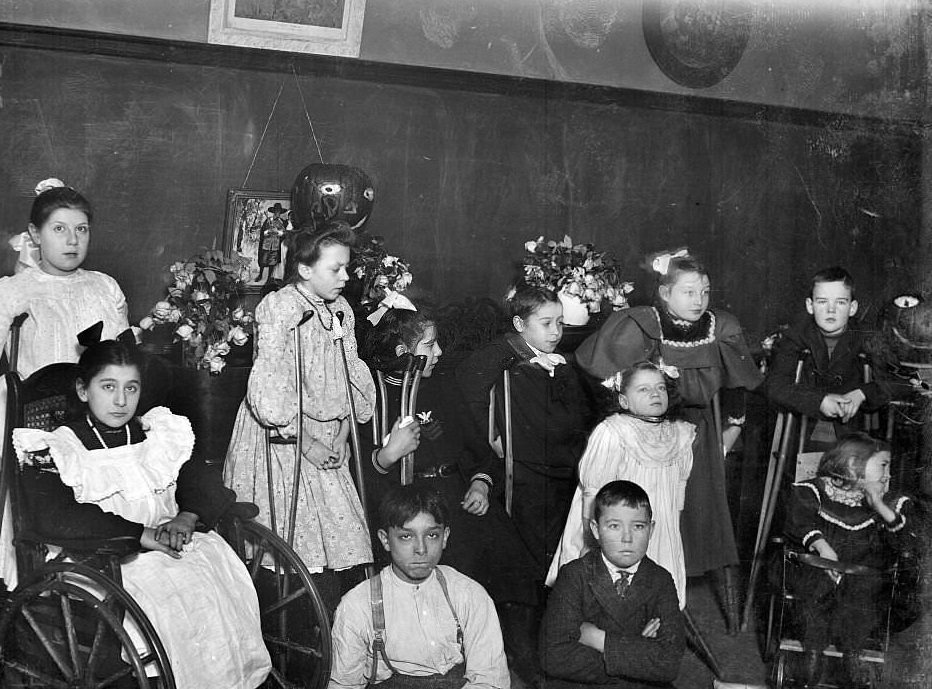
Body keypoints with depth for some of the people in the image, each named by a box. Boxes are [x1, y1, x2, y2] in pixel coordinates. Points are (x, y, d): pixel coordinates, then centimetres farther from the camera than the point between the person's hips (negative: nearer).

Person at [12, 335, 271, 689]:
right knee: (184, 597, -28)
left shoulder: (154, 436, 18)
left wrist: (185, 518, -16)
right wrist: (141, 534, -19)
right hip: (103, 561, -5)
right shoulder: (56, 449, 1)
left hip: (170, 548, 5)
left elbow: (201, 480, 8)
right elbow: (54, 519, -14)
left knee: (228, 582, -21)